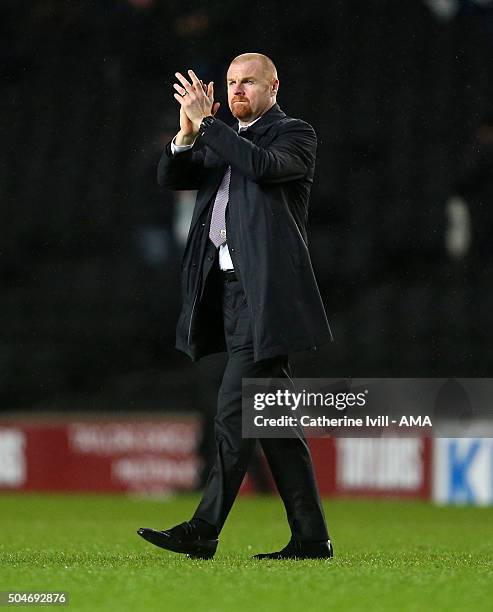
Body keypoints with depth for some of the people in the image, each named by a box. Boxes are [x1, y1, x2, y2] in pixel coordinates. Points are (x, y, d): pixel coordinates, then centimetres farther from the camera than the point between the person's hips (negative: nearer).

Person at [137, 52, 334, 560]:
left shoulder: (295, 134, 1)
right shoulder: (222, 142, 22)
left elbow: (265, 166, -20)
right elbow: (170, 177, 10)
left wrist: (206, 123, -18)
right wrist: (187, 133, -7)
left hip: (265, 291, -8)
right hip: (228, 289, 8)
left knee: (235, 409, -12)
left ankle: (204, 530, -14)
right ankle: (310, 537, 9)